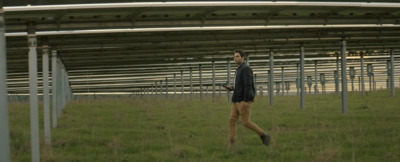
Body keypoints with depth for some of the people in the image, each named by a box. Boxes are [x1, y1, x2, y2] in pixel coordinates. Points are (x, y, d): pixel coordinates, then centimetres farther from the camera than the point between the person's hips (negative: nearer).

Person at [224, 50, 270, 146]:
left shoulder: (246, 69, -12)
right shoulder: (239, 70, 20)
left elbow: (248, 85, -21)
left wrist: (246, 101, -27)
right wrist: (231, 88, 10)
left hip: (244, 100, -9)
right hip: (237, 101, 10)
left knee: (246, 122, -9)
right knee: (232, 120, 0)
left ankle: (264, 135, 5)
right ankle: (231, 143, -3)